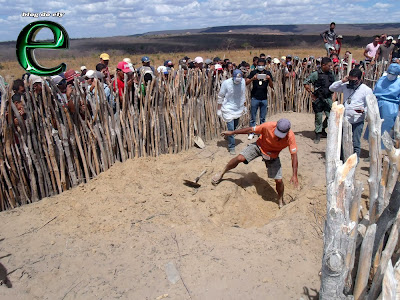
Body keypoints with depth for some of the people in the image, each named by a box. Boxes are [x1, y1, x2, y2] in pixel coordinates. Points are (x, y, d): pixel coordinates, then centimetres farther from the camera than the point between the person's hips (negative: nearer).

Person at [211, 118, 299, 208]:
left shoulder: (290, 137, -32)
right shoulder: (268, 126, -34)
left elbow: (294, 155, -28)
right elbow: (250, 130, -20)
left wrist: (294, 175, -33)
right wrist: (232, 132, -13)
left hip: (272, 155, 0)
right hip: (259, 146, 0)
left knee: (279, 180, -2)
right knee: (240, 158, -17)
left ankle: (280, 199, 29)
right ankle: (222, 173, 9)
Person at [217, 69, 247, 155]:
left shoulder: (243, 81, -5)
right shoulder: (226, 83, -18)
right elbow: (220, 97, -8)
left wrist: (244, 106, 16)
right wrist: (219, 109, -6)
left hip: (238, 109, 5)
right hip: (228, 109, -5)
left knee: (235, 125, 20)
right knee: (231, 128, -7)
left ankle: (229, 137, 48)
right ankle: (231, 147, 5)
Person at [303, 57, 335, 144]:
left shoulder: (331, 74, 8)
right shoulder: (316, 74, -8)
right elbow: (305, 83, -6)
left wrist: (332, 93, 11)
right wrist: (311, 93, -8)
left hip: (328, 98, 5)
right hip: (318, 99, -4)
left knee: (331, 116, 3)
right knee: (318, 118, 3)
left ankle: (322, 129, 29)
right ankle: (318, 134, 16)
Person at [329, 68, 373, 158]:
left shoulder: (366, 90, -6)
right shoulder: (346, 86, 6)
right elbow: (332, 88, 10)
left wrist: (363, 110, -28)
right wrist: (342, 81, -4)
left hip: (357, 121, -4)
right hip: (344, 119, 5)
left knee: (356, 144, 2)